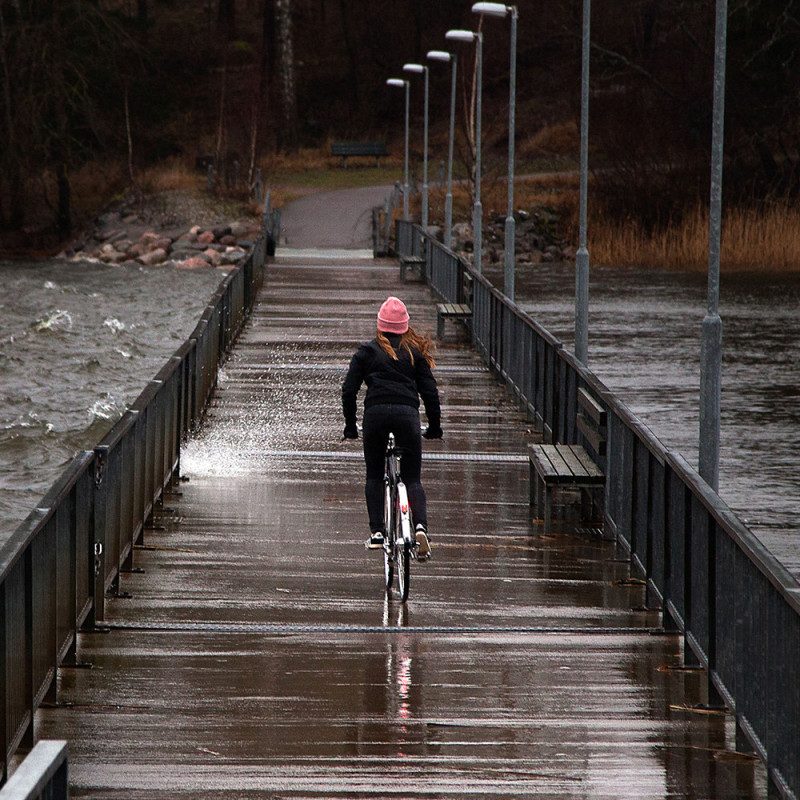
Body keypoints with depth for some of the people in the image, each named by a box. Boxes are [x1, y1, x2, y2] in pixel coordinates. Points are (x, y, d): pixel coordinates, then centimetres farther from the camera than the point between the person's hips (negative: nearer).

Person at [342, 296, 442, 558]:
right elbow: (429, 391, 12)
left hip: (375, 412, -1)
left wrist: (350, 426, 17)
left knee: (374, 475, 16)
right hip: (407, 412, 1)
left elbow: (349, 390, 8)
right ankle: (421, 525, -17)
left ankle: (376, 532, 5)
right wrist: (434, 426, 21)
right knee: (412, 478, 7)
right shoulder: (415, 351, 15)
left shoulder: (366, 352, 13)